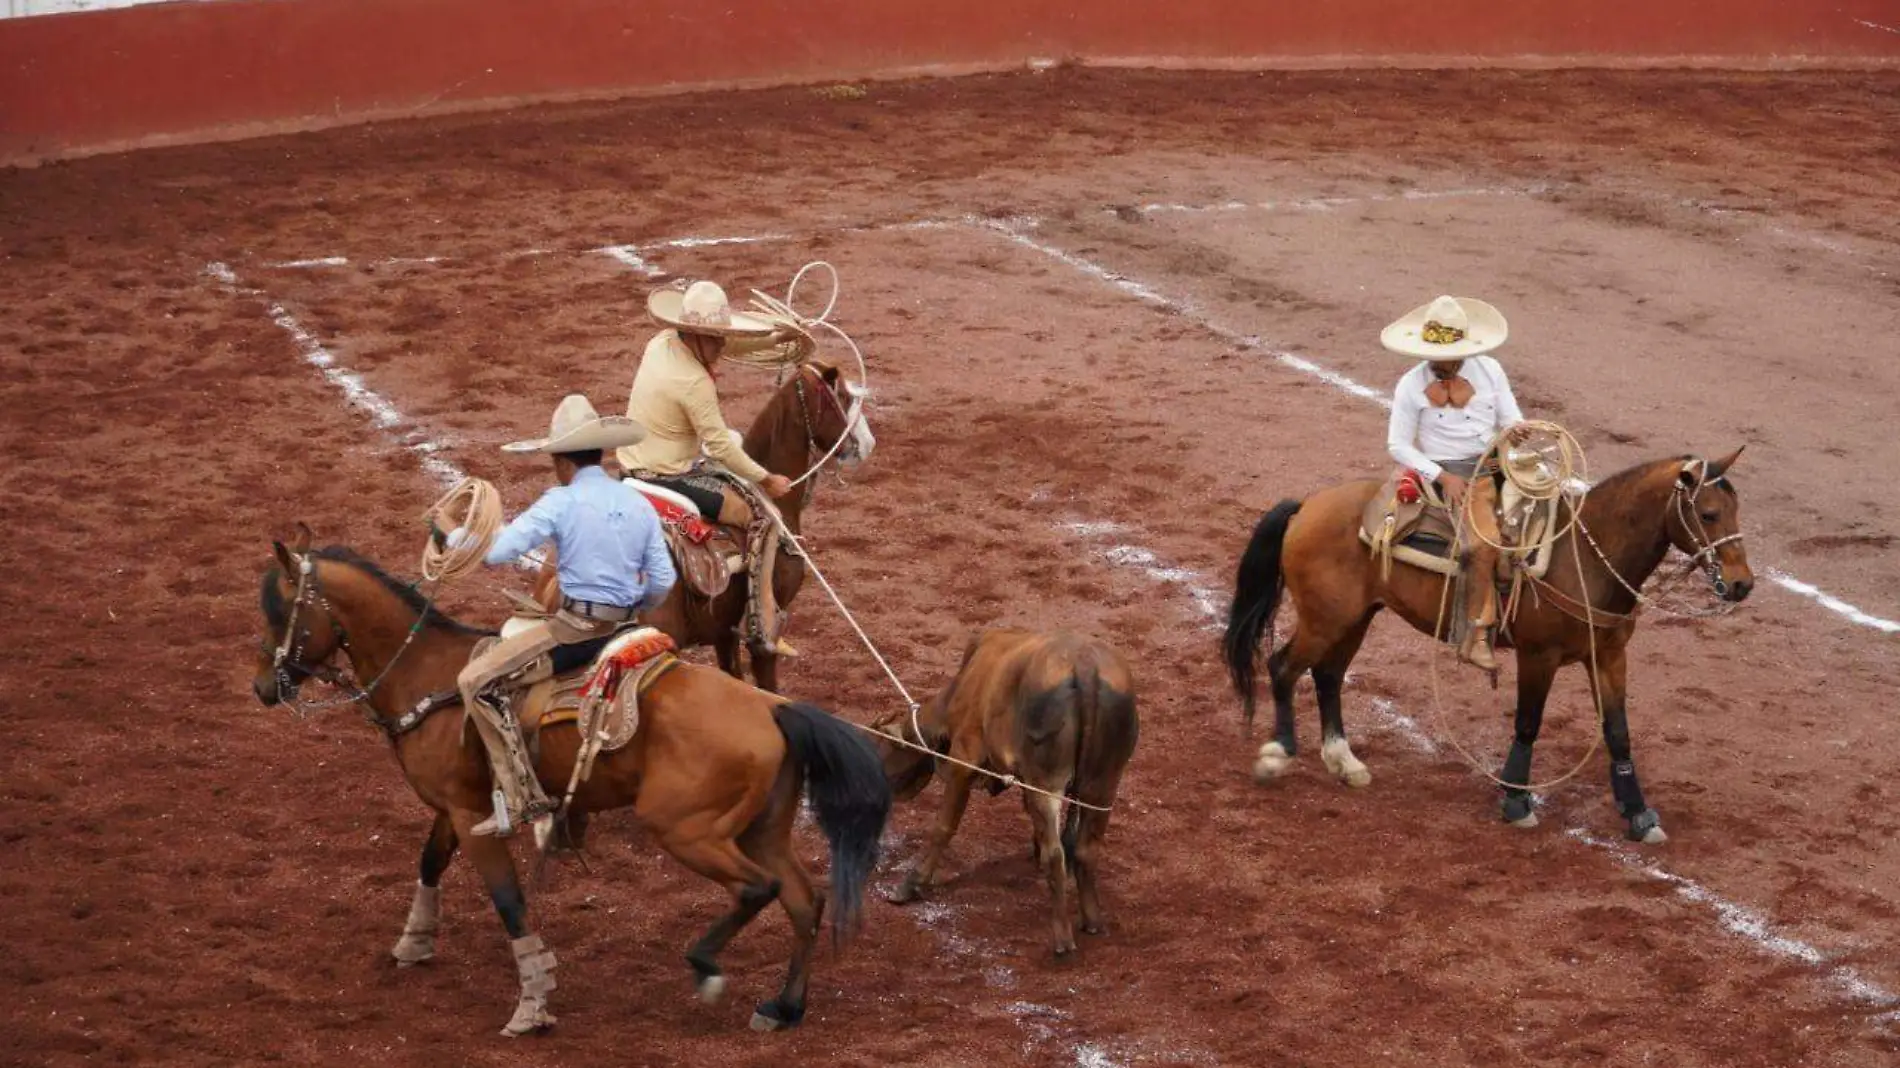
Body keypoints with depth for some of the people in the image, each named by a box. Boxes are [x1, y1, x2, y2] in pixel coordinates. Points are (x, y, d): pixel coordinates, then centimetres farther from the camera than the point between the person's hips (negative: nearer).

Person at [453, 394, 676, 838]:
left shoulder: (561, 502, -12)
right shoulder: (639, 504, 6)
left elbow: (496, 551, -19)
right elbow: (662, 583, 7)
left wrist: (455, 534, 1)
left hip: (575, 625, -8)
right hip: (624, 625, 8)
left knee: (475, 681, -4)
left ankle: (523, 799, -11)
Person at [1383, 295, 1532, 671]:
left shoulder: (1489, 370, 6)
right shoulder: (1412, 385, -4)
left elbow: (1511, 418, 9)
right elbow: (1398, 445, -3)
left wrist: (1514, 431, -17)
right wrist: (1442, 477, -15)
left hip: (1493, 466, 6)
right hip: (1448, 476, -6)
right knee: (1484, 541, -27)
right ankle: (1477, 635, -18)